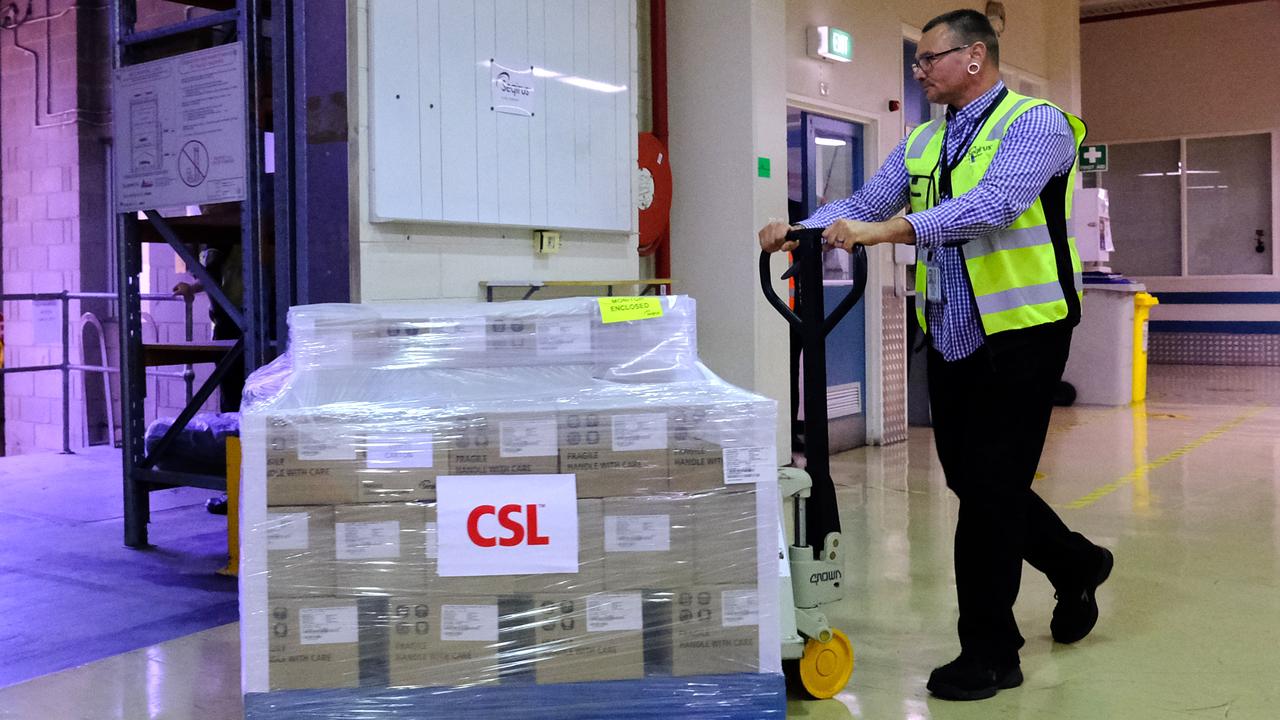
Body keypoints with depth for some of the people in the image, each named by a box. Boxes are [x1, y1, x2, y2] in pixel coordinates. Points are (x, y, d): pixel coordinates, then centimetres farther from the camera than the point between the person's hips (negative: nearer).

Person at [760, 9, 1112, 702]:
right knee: (969, 478, 14)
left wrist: (885, 230, -36)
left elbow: (991, 205, -26)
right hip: (950, 335, 7)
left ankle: (988, 652, 9)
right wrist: (801, 229, -13)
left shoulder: (1036, 122, -9)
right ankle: (1075, 566, 39)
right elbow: (863, 204, 7)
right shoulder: (921, 143, 14)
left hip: (1020, 332, -7)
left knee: (990, 487, -5)